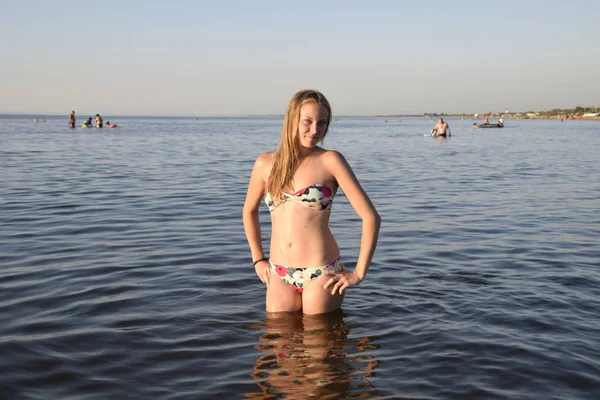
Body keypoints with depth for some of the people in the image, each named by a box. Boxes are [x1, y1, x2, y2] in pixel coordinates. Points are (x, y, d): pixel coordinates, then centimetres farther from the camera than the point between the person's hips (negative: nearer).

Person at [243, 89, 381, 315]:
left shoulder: (330, 161, -5)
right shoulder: (266, 163, 5)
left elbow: (370, 216, -7)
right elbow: (249, 211, 23)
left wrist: (359, 273, -8)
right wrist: (258, 260, 16)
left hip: (321, 275, -3)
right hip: (279, 276, 3)